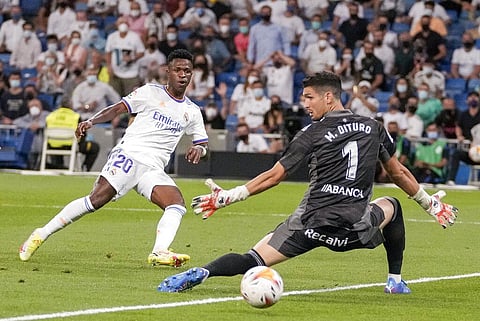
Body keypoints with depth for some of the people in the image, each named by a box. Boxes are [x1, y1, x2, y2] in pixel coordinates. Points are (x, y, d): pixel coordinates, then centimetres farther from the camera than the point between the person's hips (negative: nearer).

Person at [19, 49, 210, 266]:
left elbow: (203, 143, 22)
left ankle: (159, 252, -37)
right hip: (129, 154, -4)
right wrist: (91, 121, -8)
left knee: (177, 205, -21)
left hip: (153, 169, 4)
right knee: (97, 199, -18)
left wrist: (199, 149, -3)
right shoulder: (151, 93, 7)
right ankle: (41, 234, -10)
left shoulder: (192, 112, 17)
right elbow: (117, 109, 7)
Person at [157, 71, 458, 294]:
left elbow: (274, 176, 0)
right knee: (391, 205, 34)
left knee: (253, 260, -3)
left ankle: (201, 273, -31)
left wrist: (226, 197, 5)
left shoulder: (313, 134, 1)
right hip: (355, 227, 3)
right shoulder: (374, 128, 10)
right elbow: (399, 173, 20)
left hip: (311, 223, -3)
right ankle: (396, 280, 28)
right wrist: (432, 203, 34)